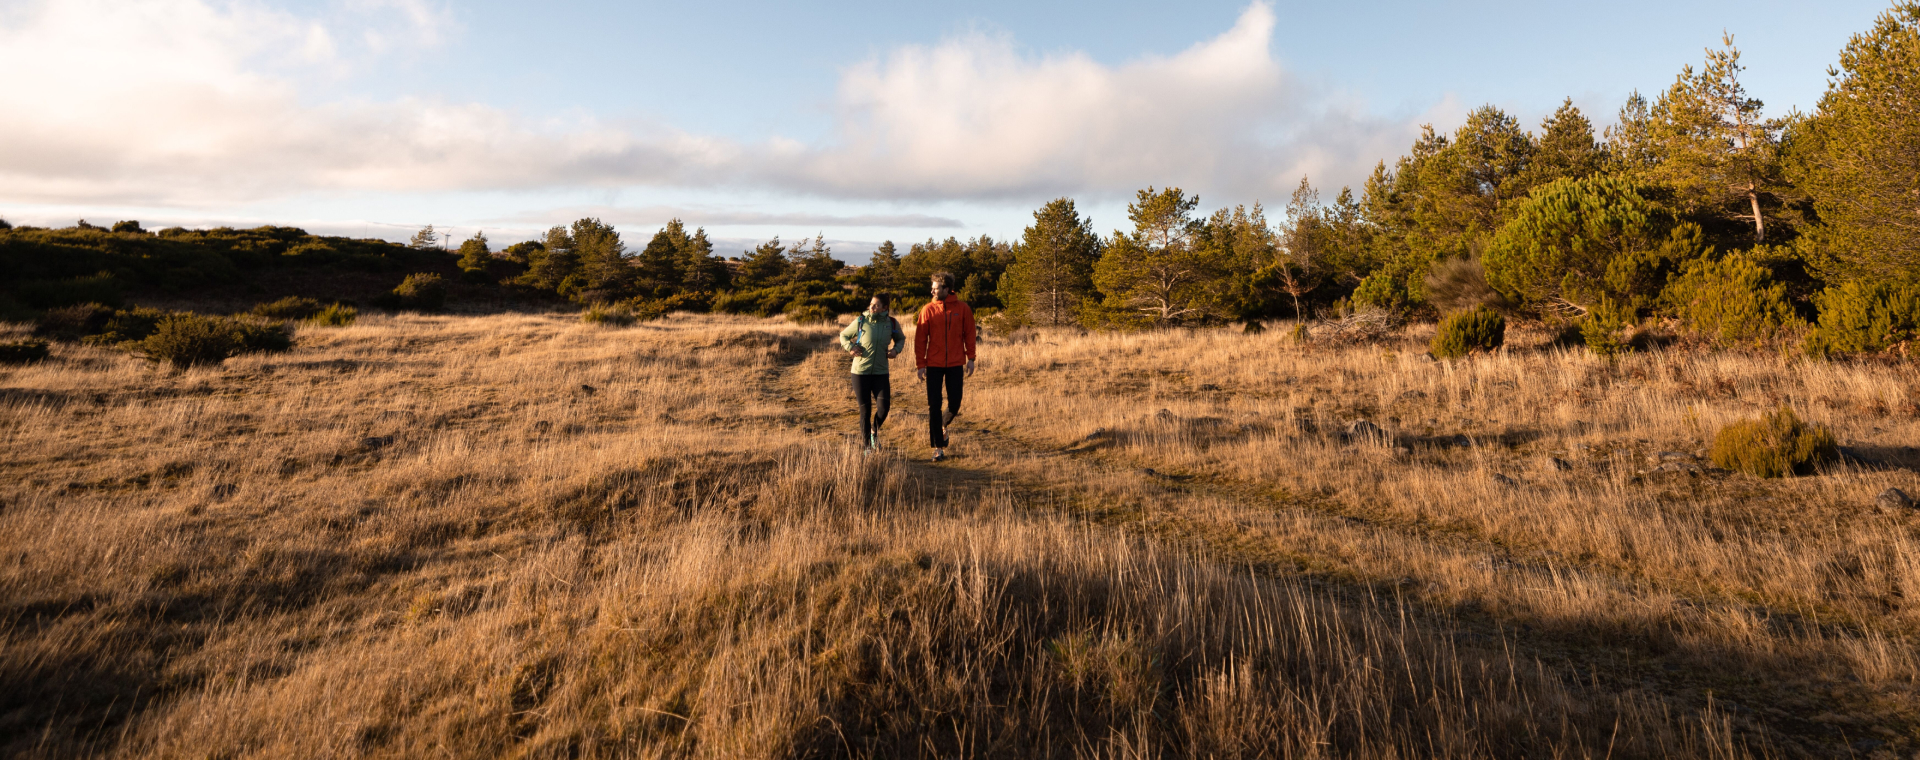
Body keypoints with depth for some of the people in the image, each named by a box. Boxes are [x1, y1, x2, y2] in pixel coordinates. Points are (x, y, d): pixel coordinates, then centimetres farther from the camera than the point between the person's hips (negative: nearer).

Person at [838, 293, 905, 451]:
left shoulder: (892, 323, -1)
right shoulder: (861, 321, -5)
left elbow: (901, 339, 19)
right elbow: (844, 335, 10)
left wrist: (896, 349, -2)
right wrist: (850, 347, -9)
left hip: (881, 373, 1)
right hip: (860, 372, -1)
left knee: (884, 405, -17)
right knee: (865, 410, 2)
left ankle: (875, 430, 16)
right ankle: (868, 446, 17)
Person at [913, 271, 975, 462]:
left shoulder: (962, 309, -1)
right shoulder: (928, 309, -2)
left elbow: (969, 334, 5)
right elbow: (920, 339, -1)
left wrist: (970, 358, -1)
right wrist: (920, 364, -5)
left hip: (955, 364, 1)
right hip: (934, 364, 0)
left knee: (954, 404, 4)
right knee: (934, 406, 0)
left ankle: (942, 425, 37)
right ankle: (938, 447, 8)